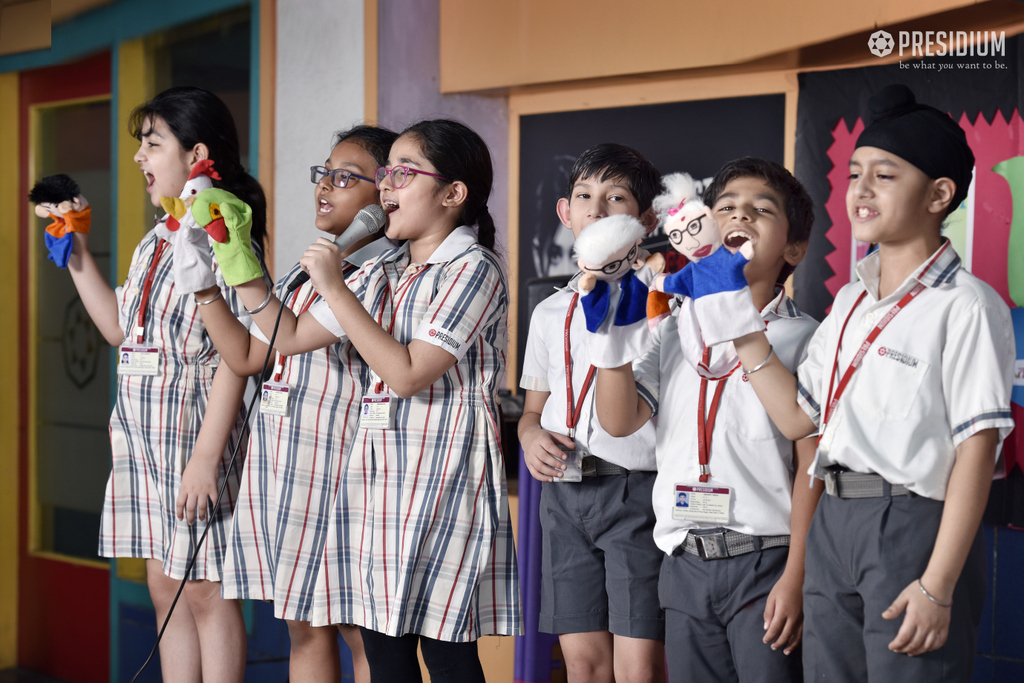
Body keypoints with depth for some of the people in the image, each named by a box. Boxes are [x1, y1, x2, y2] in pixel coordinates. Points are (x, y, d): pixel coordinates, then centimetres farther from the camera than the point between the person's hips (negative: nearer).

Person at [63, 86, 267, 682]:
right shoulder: (154, 243, 14)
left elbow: (234, 358, -17)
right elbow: (119, 327, 23)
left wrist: (206, 456, -21)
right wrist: (78, 253, 19)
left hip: (195, 435, -9)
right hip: (143, 436, 9)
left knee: (205, 590, -2)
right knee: (165, 586, 12)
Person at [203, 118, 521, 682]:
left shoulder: (473, 269, -8)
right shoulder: (380, 274, 16)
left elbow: (408, 373, -16)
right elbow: (291, 338, 20)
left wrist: (335, 291, -13)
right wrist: (242, 268, 9)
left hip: (441, 476, -7)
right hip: (375, 471, 8)